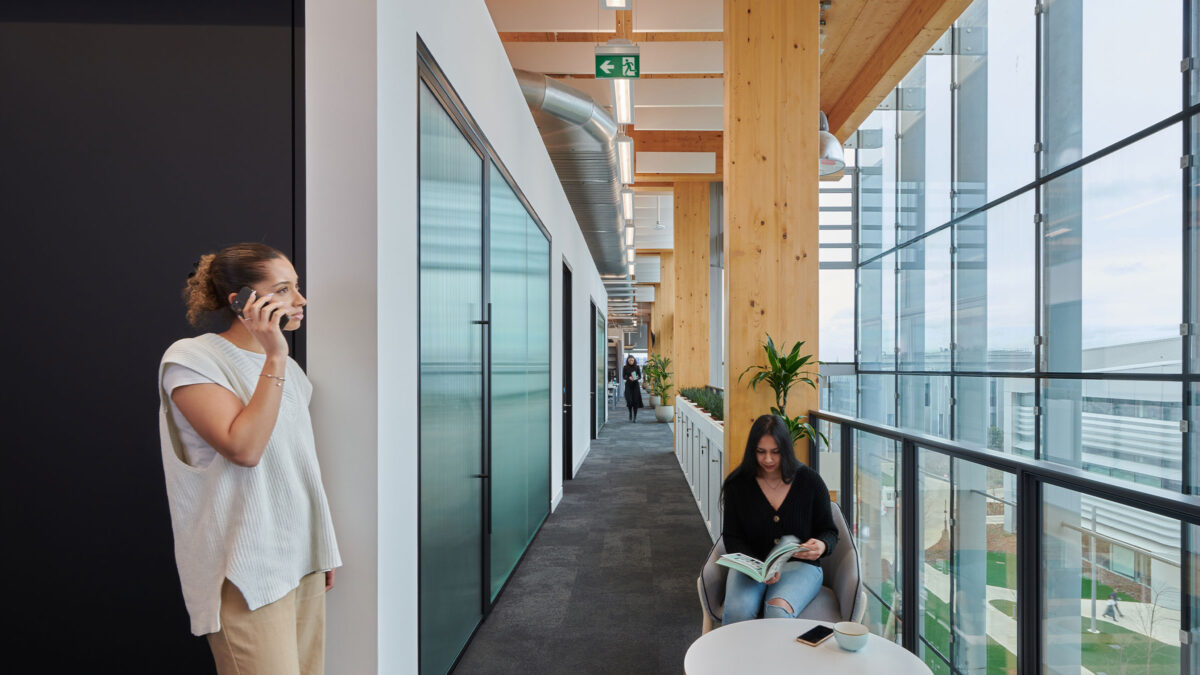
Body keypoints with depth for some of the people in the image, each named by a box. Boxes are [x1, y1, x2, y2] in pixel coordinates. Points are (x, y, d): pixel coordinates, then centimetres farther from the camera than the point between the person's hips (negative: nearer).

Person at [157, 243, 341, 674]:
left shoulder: (287, 368, 13)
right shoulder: (193, 359, -9)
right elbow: (243, 448, -23)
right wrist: (274, 357, -22)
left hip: (303, 558, 7)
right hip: (247, 570, -7)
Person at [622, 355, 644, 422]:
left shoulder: (637, 367, 4)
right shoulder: (625, 368, 3)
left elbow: (640, 376, 3)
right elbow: (623, 377, 2)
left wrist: (637, 378, -19)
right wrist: (629, 378, -17)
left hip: (636, 384, 0)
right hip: (628, 385, 0)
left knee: (635, 401, -4)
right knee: (629, 400, -9)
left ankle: (635, 417, 5)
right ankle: (630, 414, 19)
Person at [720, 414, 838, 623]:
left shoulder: (810, 481, 0)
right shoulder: (737, 485, 1)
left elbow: (829, 531, 9)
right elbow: (732, 538, 0)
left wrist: (821, 546, -17)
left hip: (800, 565, -1)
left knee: (778, 611, -33)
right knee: (737, 611, -29)